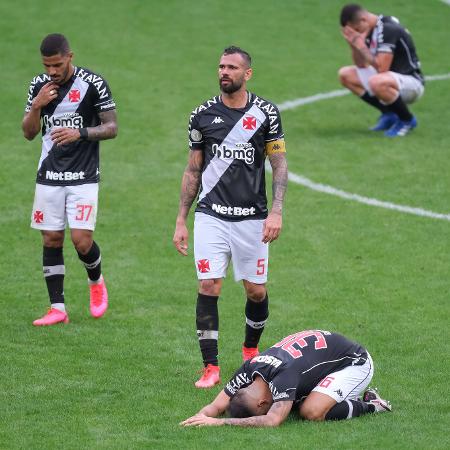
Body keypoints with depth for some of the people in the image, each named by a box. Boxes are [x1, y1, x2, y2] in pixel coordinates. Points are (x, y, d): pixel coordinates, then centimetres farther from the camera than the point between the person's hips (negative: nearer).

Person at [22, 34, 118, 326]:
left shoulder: (93, 84, -8)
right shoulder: (39, 85, 4)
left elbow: (112, 128, -4)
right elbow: (29, 133, 7)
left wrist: (81, 132, -21)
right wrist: (37, 106, -11)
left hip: (83, 177, -4)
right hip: (49, 176, 4)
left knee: (81, 240, -11)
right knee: (51, 239, 2)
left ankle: (96, 281, 21)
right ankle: (57, 308, 8)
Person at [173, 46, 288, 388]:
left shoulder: (265, 112, 1)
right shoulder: (203, 115, 5)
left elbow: (279, 164, 3)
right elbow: (193, 171, 11)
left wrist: (276, 211, -9)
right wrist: (181, 221, 8)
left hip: (252, 217, 0)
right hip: (211, 216, 0)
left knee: (256, 291, 4)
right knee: (209, 287, -10)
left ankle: (251, 350, 30)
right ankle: (211, 367, -6)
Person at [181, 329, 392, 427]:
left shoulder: (283, 374, -38)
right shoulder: (248, 371, -15)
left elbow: (272, 421, -48)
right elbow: (217, 406, -10)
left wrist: (220, 422, -50)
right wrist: (200, 417, -34)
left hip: (355, 362, -9)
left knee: (312, 412, -26)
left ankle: (371, 405, -5)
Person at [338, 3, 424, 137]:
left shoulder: (388, 29, -23)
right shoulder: (369, 30, 4)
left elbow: (381, 68, -28)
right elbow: (361, 65, 9)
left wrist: (361, 46, -20)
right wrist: (353, 44, -8)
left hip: (411, 83, -10)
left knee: (377, 82, -39)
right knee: (345, 74, 7)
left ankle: (407, 120, -13)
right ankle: (388, 114, 9)